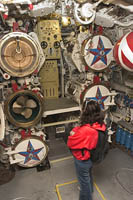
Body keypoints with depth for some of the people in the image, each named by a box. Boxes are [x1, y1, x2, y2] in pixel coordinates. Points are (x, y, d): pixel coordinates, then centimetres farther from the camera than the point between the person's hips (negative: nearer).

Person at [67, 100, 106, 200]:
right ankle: (89, 190, 62)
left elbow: (70, 143, -28)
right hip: (92, 157, 8)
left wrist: (73, 134, -11)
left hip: (82, 160, -7)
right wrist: (77, 130, -15)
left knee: (84, 180, 20)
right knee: (89, 175, 34)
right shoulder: (101, 125, -16)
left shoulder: (85, 130, -41)